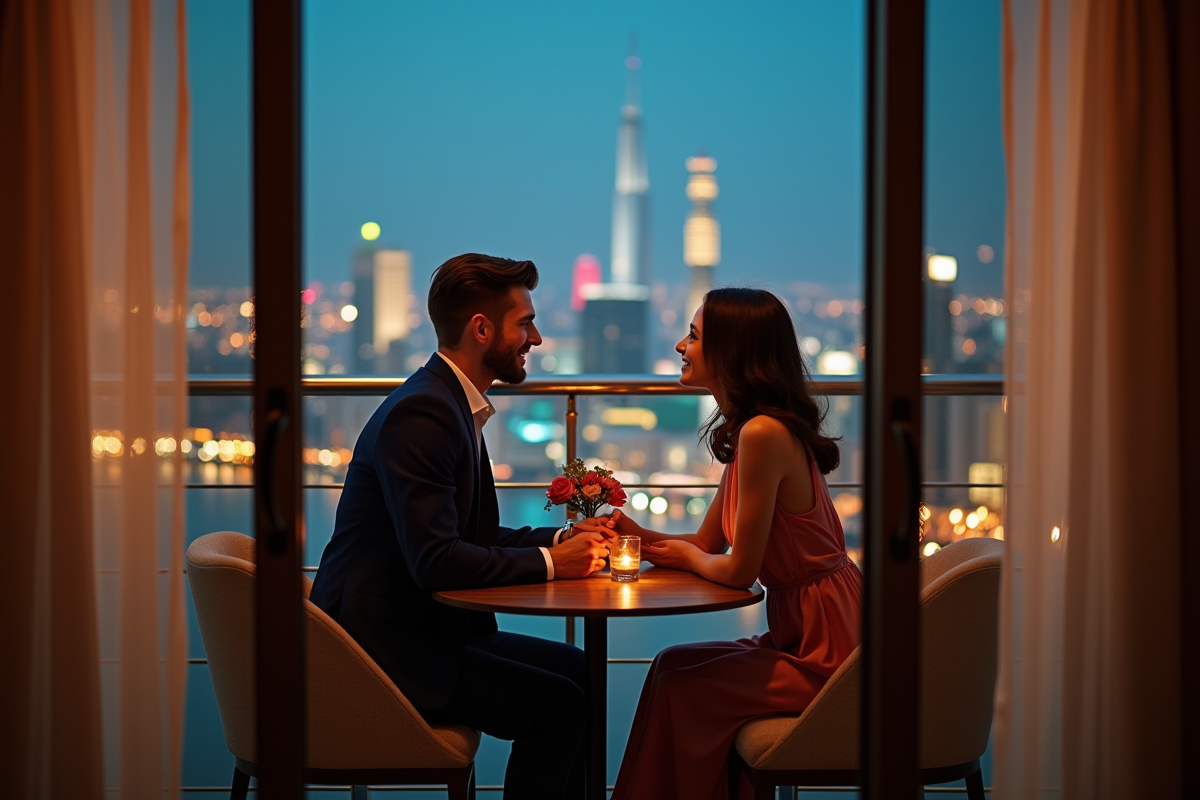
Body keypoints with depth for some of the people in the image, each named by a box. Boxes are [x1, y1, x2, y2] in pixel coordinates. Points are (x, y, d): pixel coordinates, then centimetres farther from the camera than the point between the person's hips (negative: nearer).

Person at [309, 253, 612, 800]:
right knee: (557, 705, -16)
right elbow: (436, 561, -26)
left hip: (427, 627, 11)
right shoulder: (419, 414, -20)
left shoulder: (454, 405, 13)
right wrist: (548, 562, -16)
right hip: (381, 642, -11)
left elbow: (476, 534, 18)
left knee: (576, 669, 11)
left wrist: (558, 540, 3)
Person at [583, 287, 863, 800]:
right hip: (805, 632, 9)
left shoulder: (763, 434, -22)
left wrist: (687, 556, 0)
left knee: (680, 679, 1)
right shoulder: (748, 430, 10)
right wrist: (640, 537, 0)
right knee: (676, 667, 13)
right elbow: (706, 543, 16)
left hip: (824, 651, -9)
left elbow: (739, 570, -19)